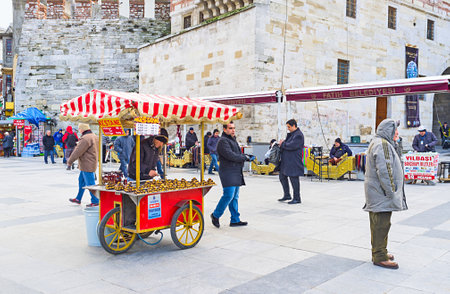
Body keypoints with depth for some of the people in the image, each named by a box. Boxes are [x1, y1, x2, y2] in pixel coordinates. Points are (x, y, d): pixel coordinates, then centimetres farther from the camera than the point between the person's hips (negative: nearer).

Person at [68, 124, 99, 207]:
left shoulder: (85, 139, -21)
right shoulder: (94, 137, 12)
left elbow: (77, 152, -18)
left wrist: (69, 162, -7)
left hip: (87, 165, -10)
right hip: (90, 164, 10)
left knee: (90, 183, -3)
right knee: (81, 181, 20)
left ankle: (95, 201, 3)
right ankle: (78, 199, 30)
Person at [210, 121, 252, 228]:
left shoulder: (233, 139, 21)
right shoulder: (223, 141, -11)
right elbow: (230, 155, -21)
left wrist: (247, 156, 9)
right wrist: (245, 157, -10)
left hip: (236, 173, 10)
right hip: (228, 172, -9)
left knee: (235, 197, 9)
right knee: (229, 195, -14)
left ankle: (235, 220, 14)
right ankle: (215, 215, 4)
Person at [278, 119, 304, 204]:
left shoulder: (298, 135, -16)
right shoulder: (291, 133, 15)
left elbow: (292, 146, -25)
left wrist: (282, 144, -11)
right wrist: (282, 143, 3)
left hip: (294, 162, -10)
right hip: (286, 161, 10)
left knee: (294, 178, -3)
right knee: (282, 177, 15)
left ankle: (297, 199, 7)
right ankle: (287, 195, 27)